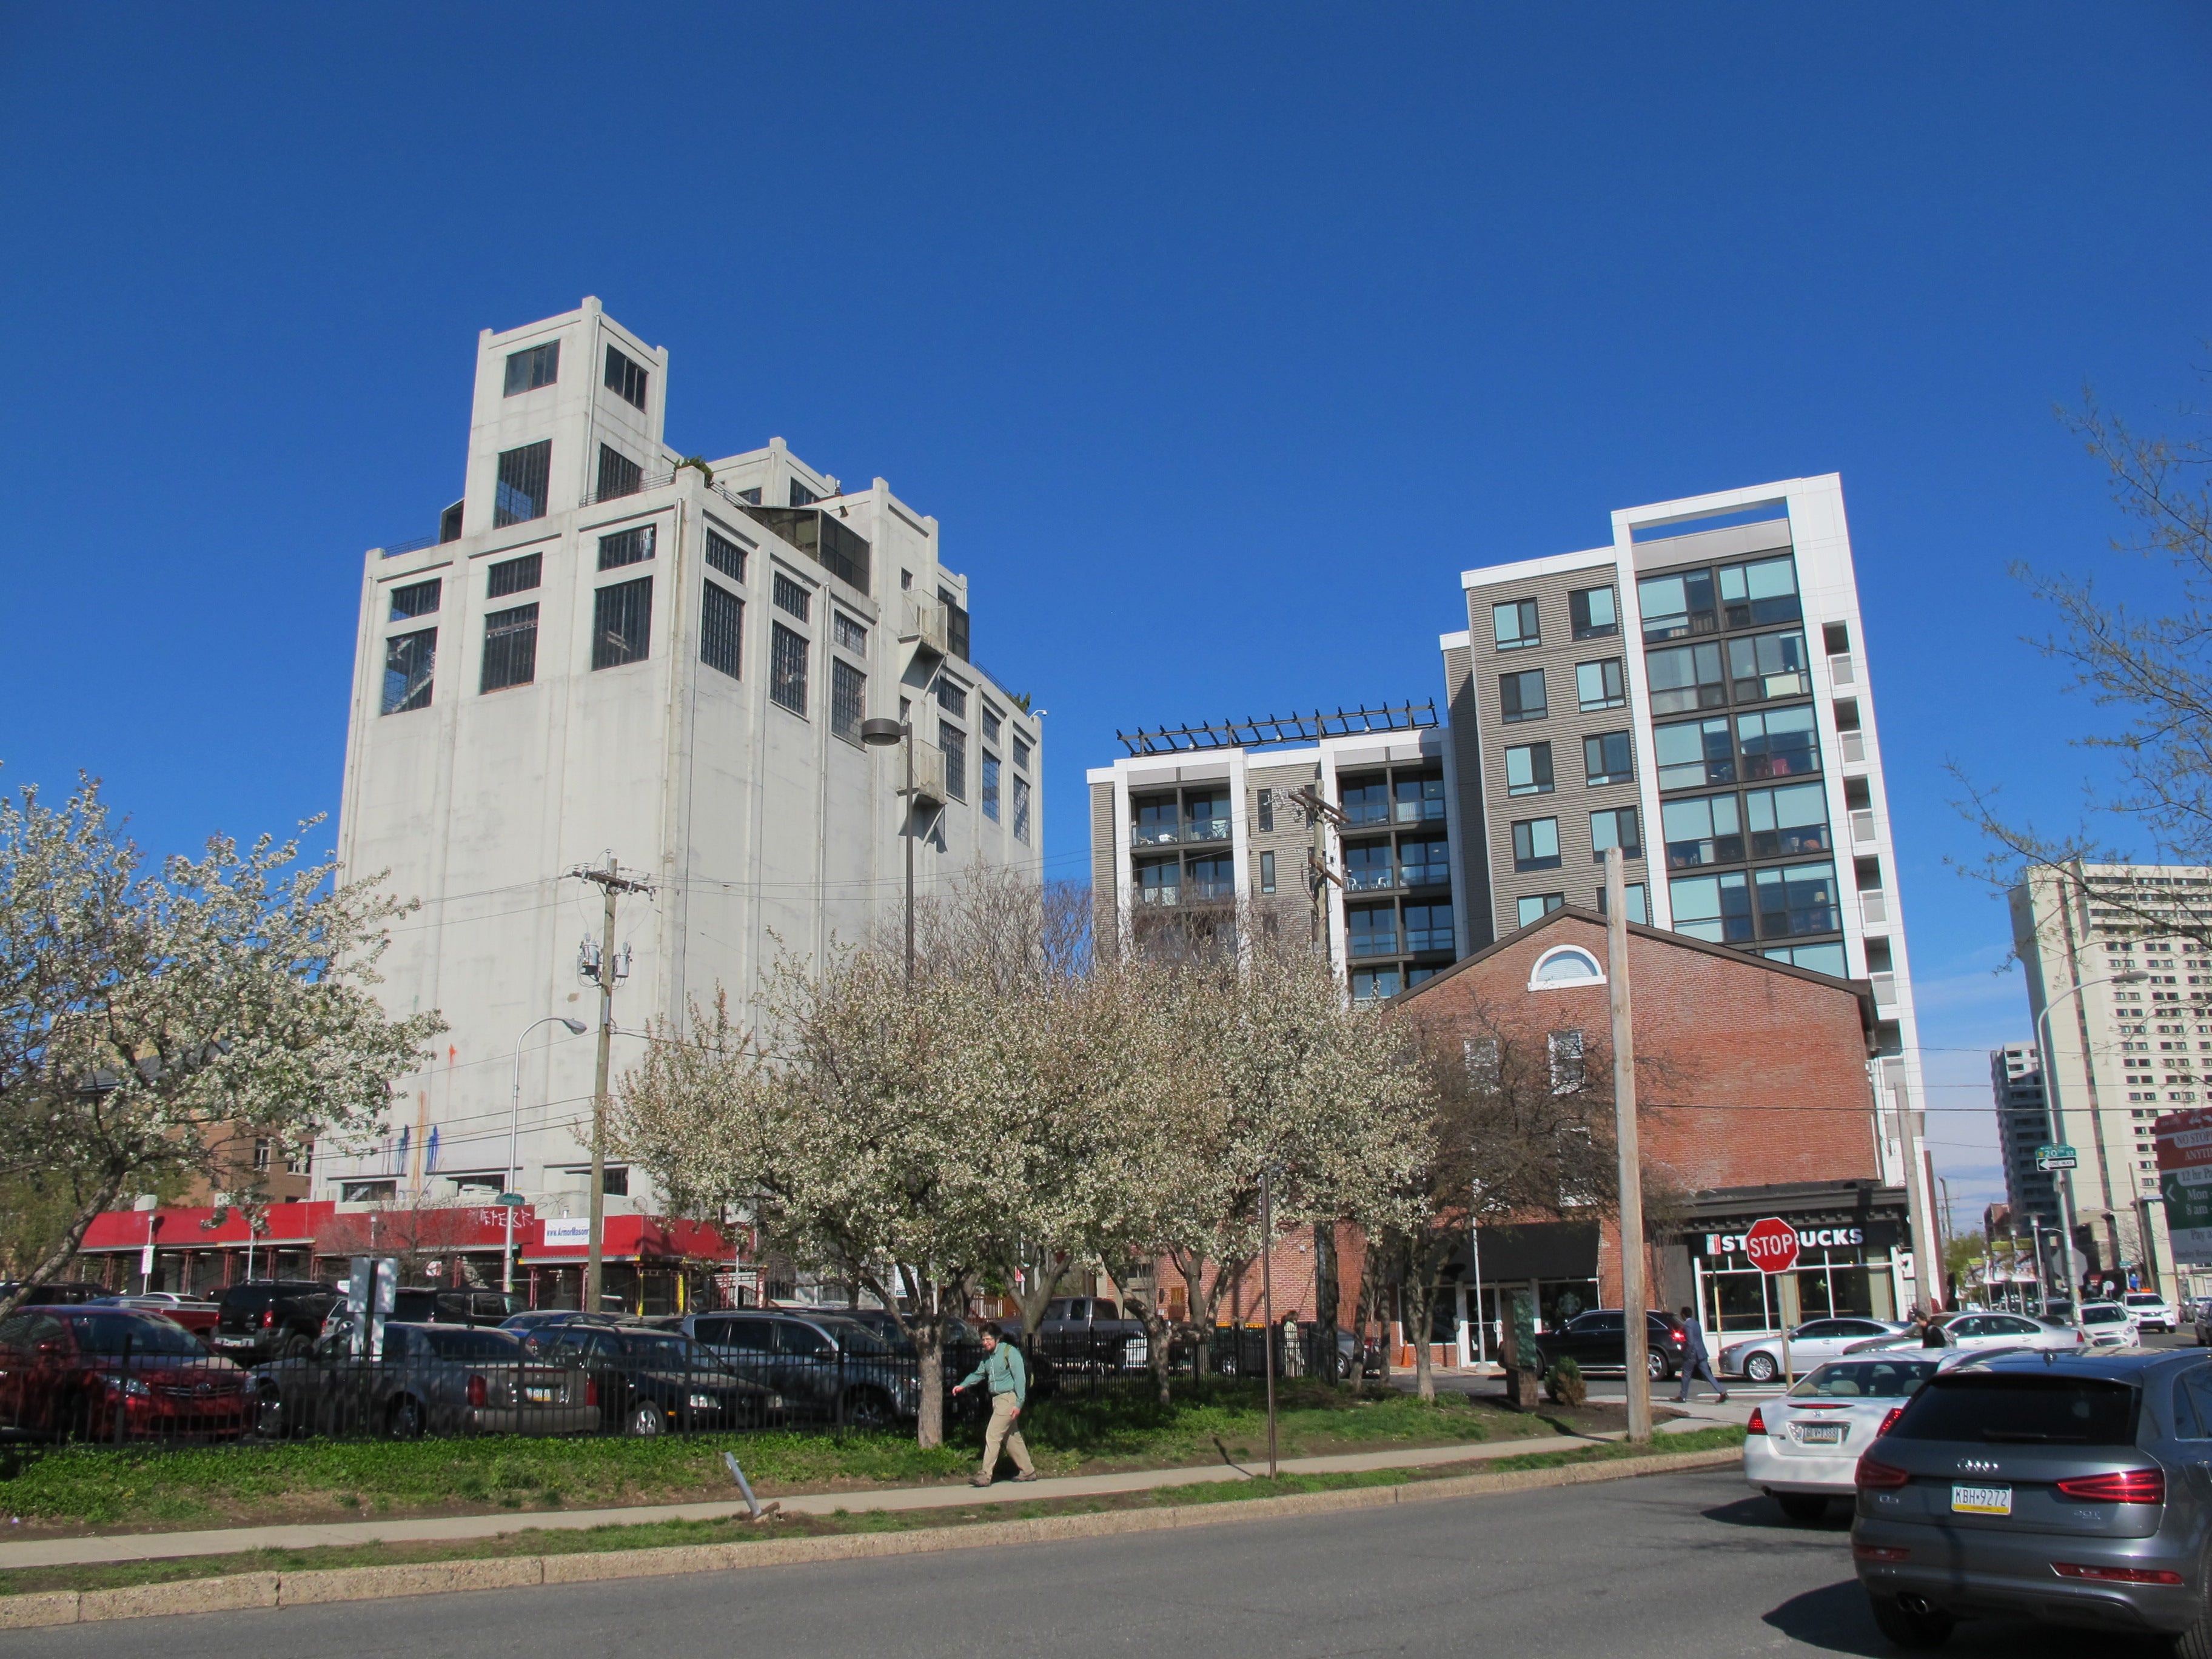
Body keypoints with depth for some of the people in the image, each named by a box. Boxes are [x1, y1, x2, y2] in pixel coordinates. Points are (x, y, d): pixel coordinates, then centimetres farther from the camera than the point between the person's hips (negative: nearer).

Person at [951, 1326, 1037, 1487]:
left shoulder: (1010, 1352, -12)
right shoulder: (987, 1355, 12)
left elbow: (1020, 1377, -14)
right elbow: (979, 1373, 24)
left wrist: (1019, 1403, -18)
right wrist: (963, 1385, 9)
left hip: (1008, 1398, -8)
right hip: (997, 1400, 8)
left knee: (992, 1435, -12)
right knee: (1012, 1438, 13)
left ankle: (985, 1475, -11)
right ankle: (1028, 1471, 22)